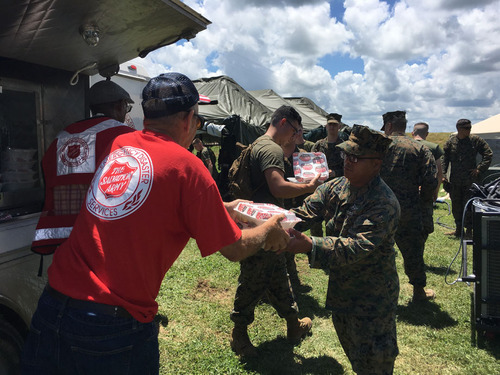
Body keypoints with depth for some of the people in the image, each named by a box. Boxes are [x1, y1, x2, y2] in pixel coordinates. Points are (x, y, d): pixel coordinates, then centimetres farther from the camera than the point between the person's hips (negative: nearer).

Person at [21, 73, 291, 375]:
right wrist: (270, 231, 13)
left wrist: (222, 208, 27)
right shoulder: (185, 165, -14)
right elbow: (235, 250, -7)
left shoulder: (118, 145, 4)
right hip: (115, 327, -5)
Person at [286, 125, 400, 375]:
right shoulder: (337, 187, -3)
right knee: (351, 351, 28)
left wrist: (309, 245, -46)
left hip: (371, 298, -7)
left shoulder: (384, 204, -26)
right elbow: (305, 211, -12)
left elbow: (357, 247, -36)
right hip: (340, 289, 7)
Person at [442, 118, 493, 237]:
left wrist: (480, 168, -5)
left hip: (470, 180, -2)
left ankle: (469, 230, 13)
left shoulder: (476, 140, -1)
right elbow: (444, 159, 6)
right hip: (454, 181, 2)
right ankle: (458, 229, 23)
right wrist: (443, 175, -2)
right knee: (456, 205, 10)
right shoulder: (450, 142, 2)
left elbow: (488, 154, 5)